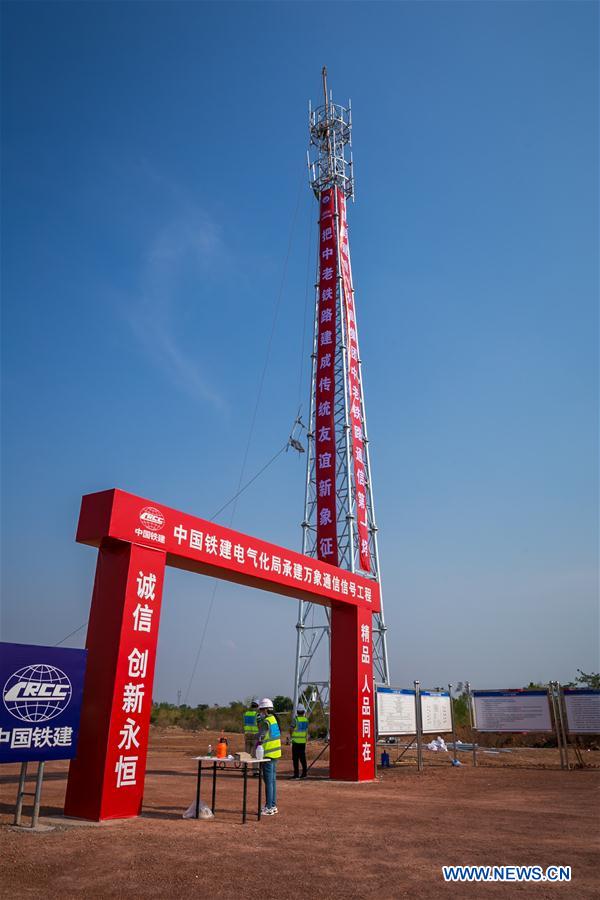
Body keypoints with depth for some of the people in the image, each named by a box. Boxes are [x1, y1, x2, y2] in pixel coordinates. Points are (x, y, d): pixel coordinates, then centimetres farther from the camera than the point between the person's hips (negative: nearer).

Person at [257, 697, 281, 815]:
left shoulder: (265, 722, -16)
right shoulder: (273, 719, 12)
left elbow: (261, 738, -18)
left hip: (268, 755, -9)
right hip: (275, 754, 9)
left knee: (269, 781, -3)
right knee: (272, 780, 15)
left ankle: (269, 807, 1)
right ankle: (273, 805, 22)